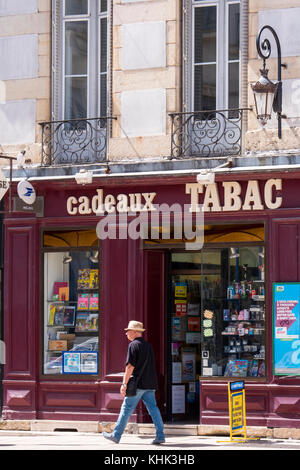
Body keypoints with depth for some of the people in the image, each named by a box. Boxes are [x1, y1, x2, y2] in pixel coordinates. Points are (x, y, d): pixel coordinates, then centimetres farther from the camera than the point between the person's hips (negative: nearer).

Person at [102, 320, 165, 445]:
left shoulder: (133, 345, -8)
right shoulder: (148, 346, 16)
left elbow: (130, 366, -14)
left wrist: (124, 384, -12)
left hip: (138, 383, -7)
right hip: (150, 384, 7)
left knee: (127, 408, -1)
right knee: (153, 408, 5)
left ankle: (116, 435, 4)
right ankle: (160, 436, -1)